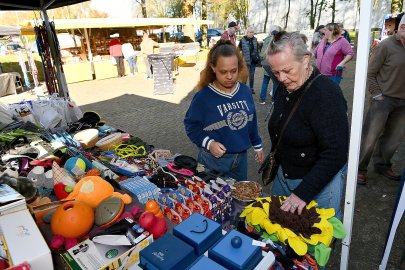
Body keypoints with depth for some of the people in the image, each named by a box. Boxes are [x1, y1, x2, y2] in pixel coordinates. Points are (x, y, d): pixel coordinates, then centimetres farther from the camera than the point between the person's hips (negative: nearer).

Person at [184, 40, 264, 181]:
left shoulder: (245, 91, -3)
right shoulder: (203, 96, -17)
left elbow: (251, 121, 8)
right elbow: (191, 125, -9)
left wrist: (257, 146, 15)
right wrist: (208, 143, -22)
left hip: (241, 157, 5)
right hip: (214, 159, -4)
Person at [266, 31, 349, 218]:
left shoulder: (326, 94, -25)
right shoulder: (285, 87, 0)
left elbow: (335, 154, -28)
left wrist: (303, 192, -29)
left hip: (319, 180, -7)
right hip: (284, 173, 8)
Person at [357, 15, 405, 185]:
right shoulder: (386, 46, -8)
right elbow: (370, 74, -7)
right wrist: (377, 95, -11)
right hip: (384, 99, -5)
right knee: (370, 137, -2)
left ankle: (382, 165, 29)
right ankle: (360, 169, 12)